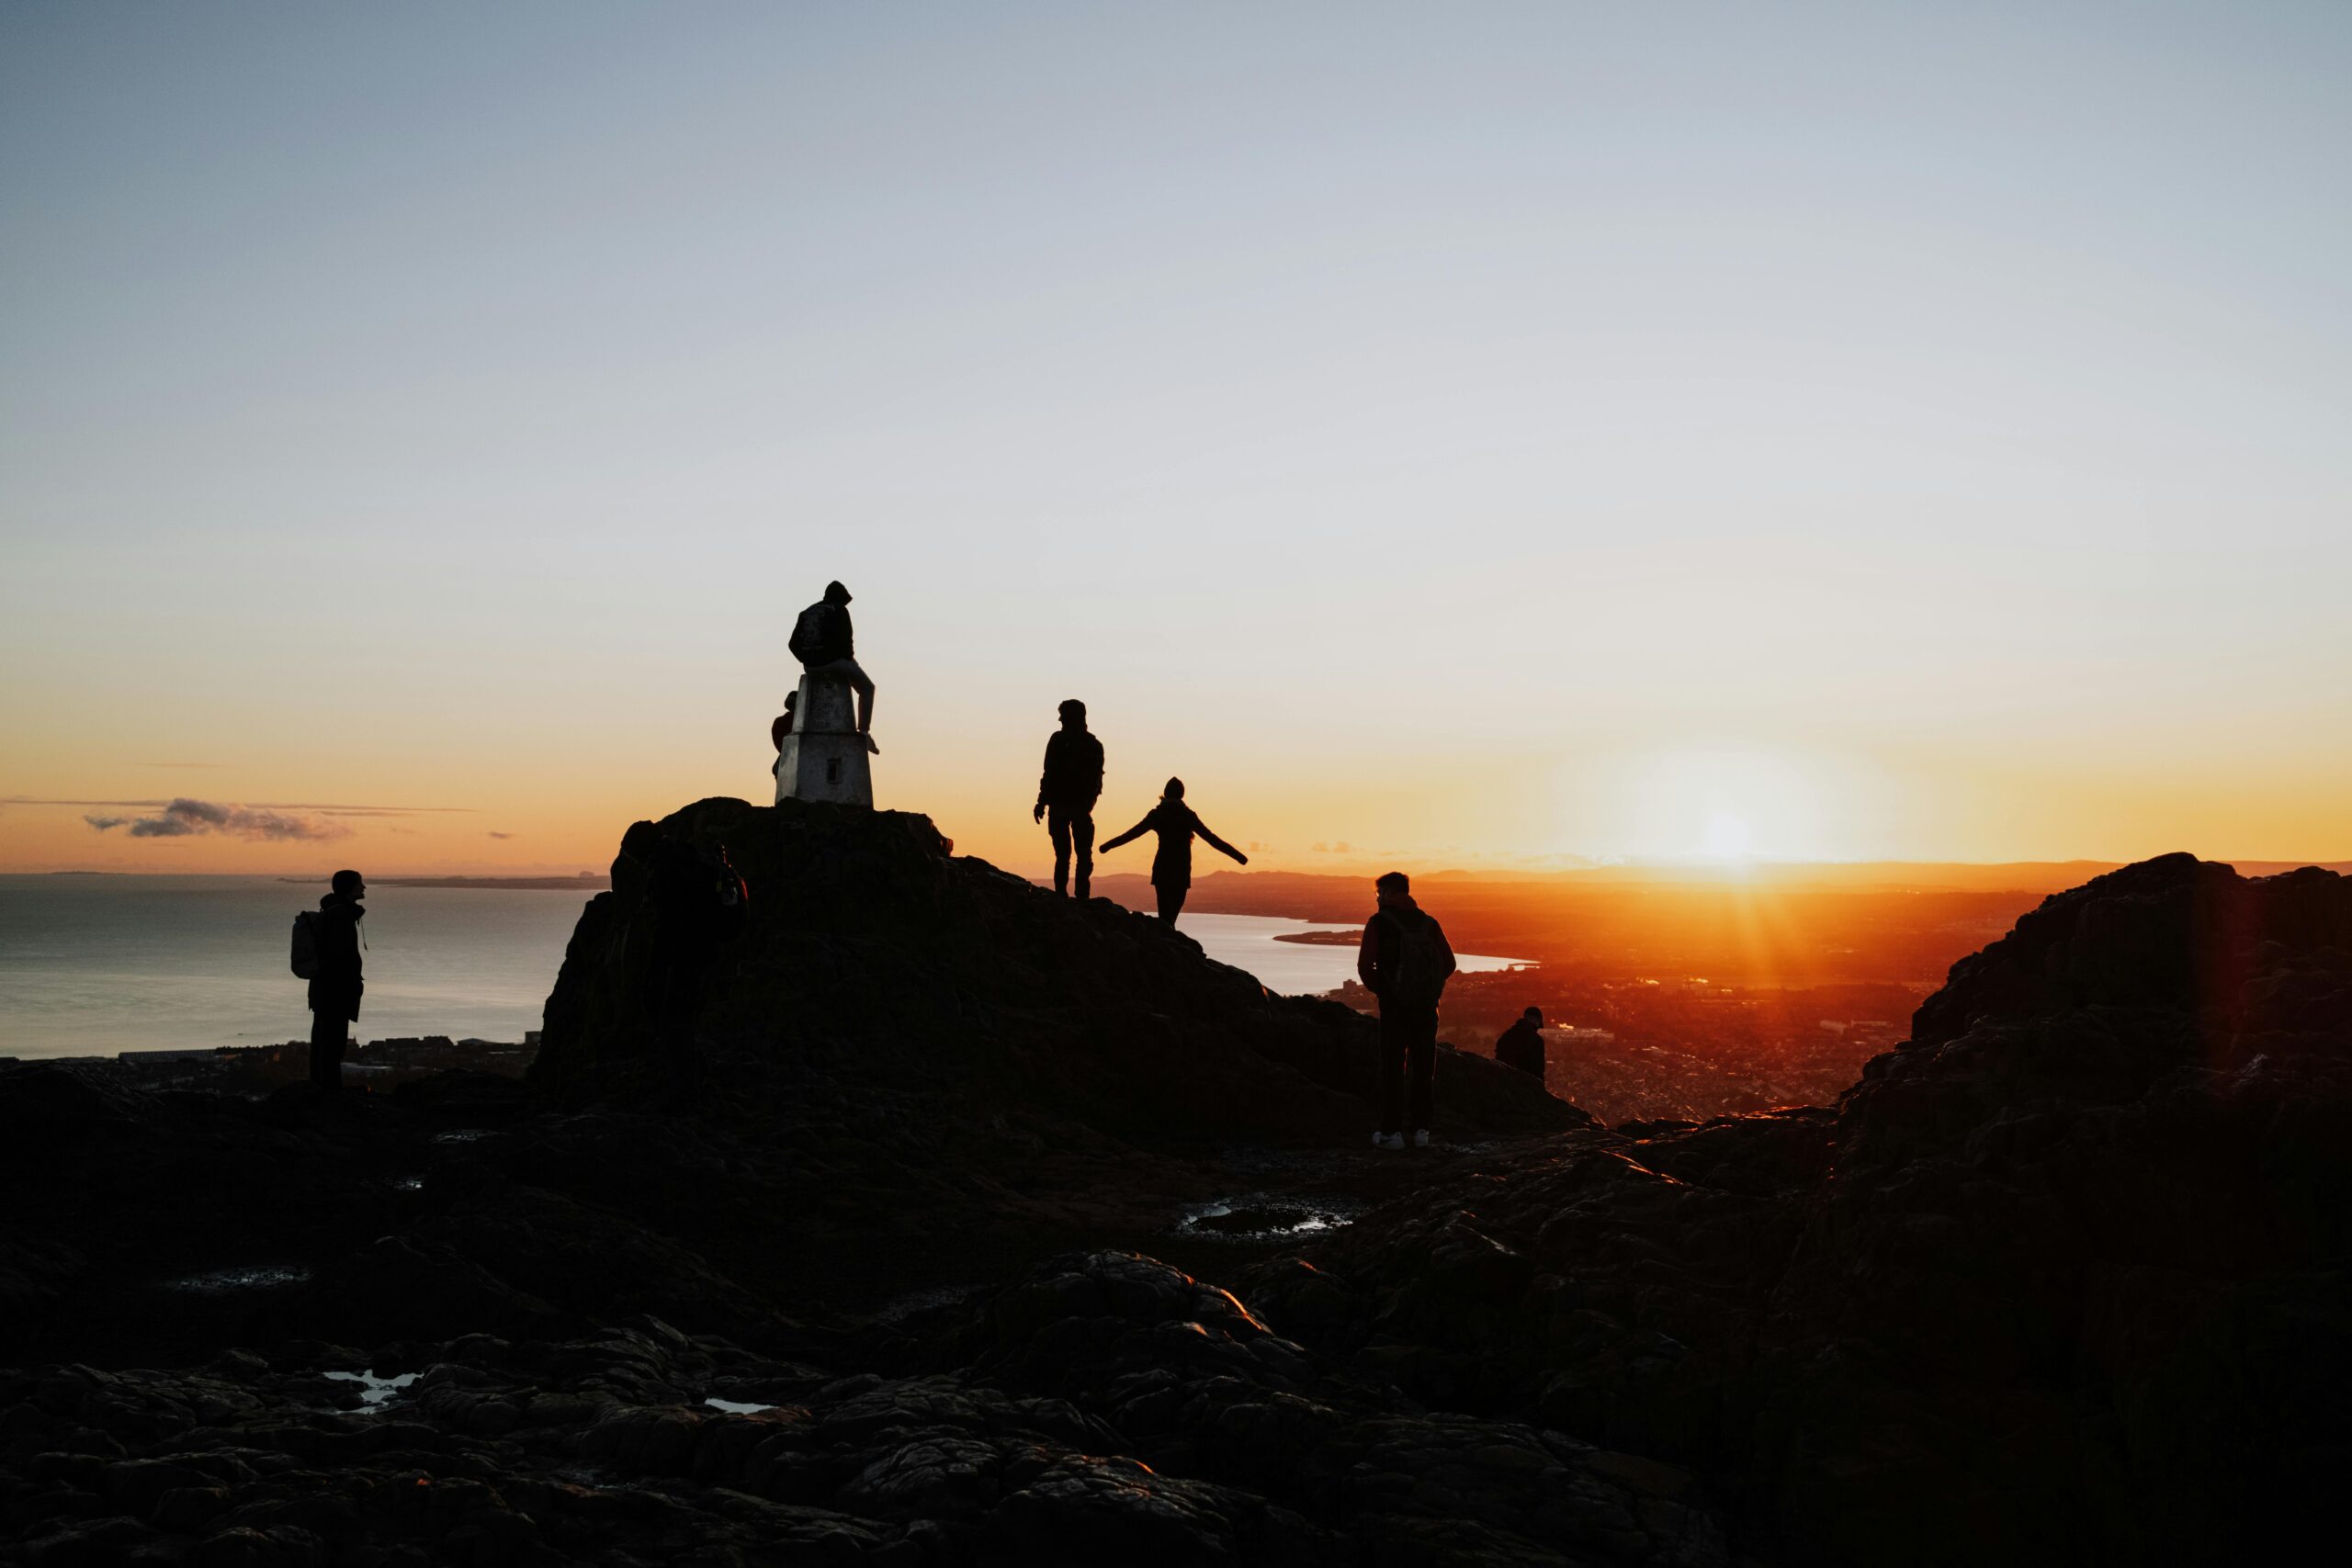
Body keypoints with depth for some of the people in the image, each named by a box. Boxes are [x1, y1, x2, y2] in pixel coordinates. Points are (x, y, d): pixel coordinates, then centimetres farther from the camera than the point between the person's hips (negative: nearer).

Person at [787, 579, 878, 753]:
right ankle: (863, 733, 0)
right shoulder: (840, 611, 0)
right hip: (833, 660, -6)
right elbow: (845, 639, -10)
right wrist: (850, 658, 6)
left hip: (811, 666, 6)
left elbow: (794, 644, 11)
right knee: (867, 688, 13)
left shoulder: (807, 613, 17)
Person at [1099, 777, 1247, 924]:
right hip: (1182, 870, -1)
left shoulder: (1156, 814, 3)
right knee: (1175, 907, 13)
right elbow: (1211, 838, -1)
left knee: (1165, 911, -1)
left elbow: (1132, 833, 8)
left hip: (1162, 869, 1)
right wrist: (1238, 856, 2)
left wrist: (1107, 846, 21)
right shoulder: (1187, 815, 0)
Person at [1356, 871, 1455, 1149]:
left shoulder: (1378, 923, -6)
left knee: (1392, 1069, 4)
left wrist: (1377, 988, 8)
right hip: (1427, 1006, 3)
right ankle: (1421, 1130, 14)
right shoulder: (1429, 923, 6)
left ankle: (1392, 1132, 3)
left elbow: (1365, 965, -10)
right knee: (1423, 1069, 12)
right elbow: (1449, 964, 6)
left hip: (1394, 1005, -3)